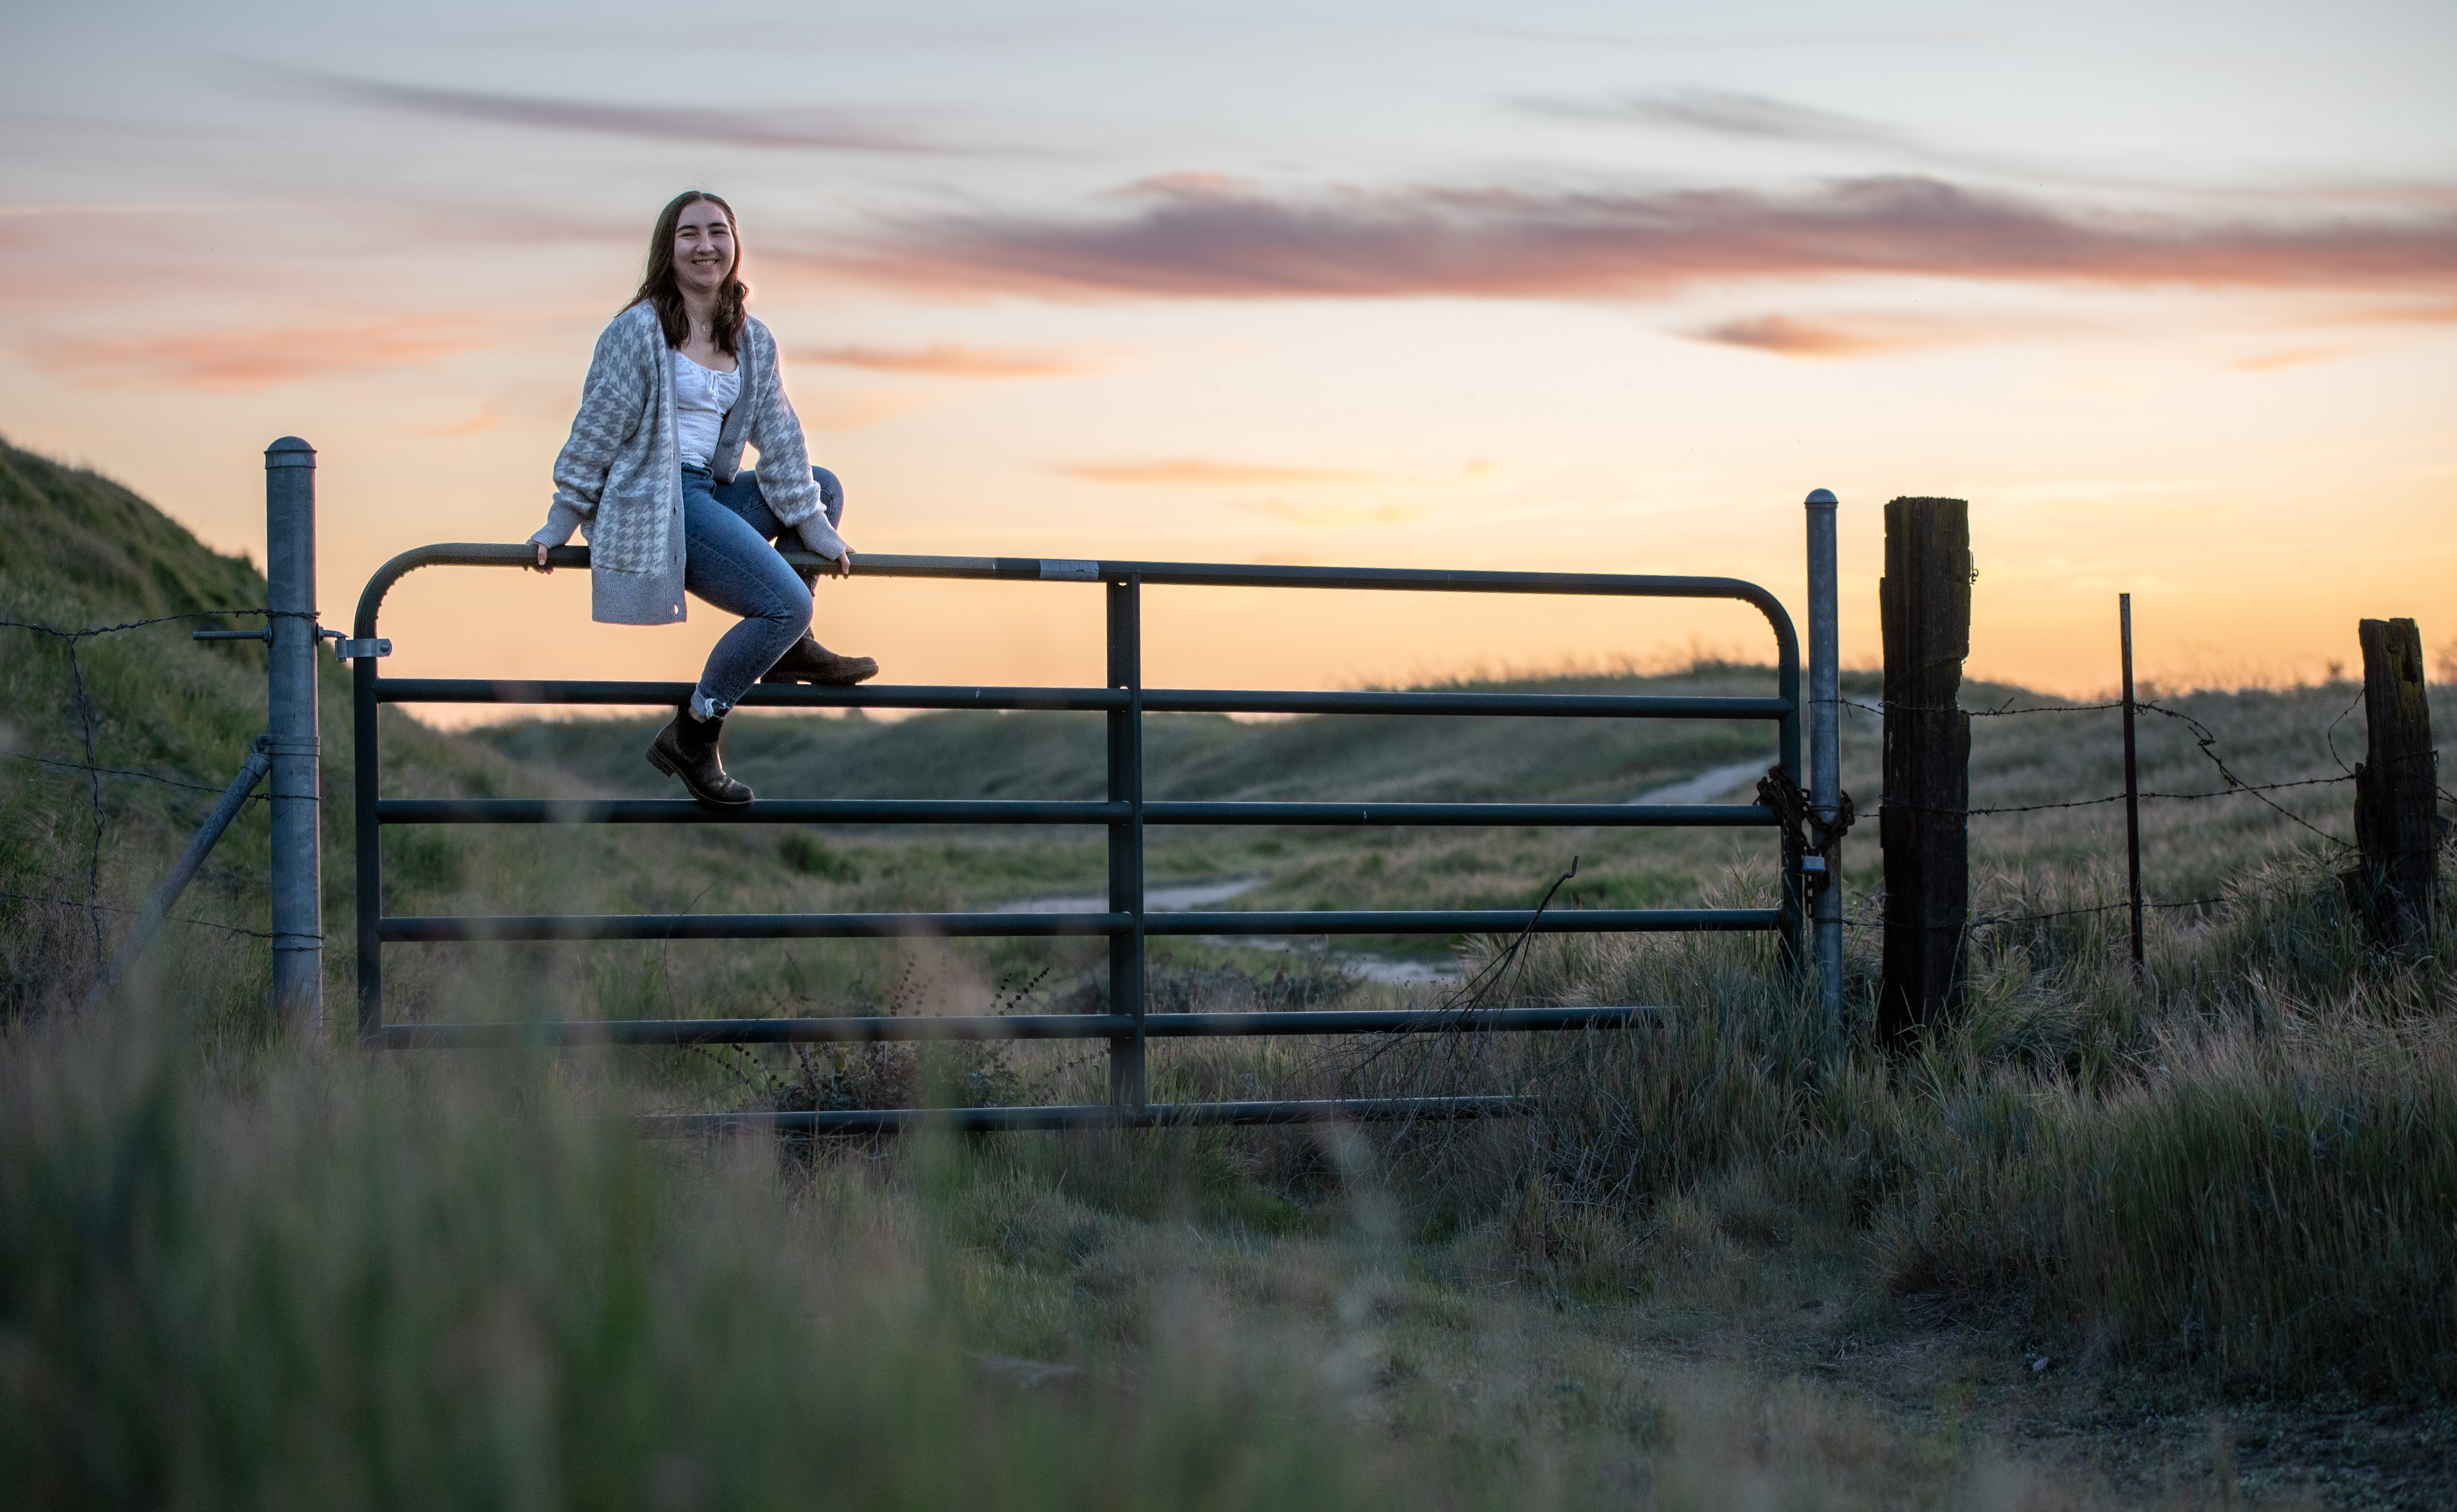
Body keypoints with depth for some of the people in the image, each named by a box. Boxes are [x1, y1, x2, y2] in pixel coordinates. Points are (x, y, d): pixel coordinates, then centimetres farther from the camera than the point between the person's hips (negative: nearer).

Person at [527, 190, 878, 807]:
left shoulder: (752, 340, 11)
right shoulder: (639, 331, -9)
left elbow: (776, 434, 12)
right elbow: (597, 432, -6)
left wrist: (815, 528, 8)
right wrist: (559, 525, -4)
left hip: (713, 493, 8)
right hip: (652, 504, -8)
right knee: (787, 603, -19)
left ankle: (791, 650, 15)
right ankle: (691, 738, -11)